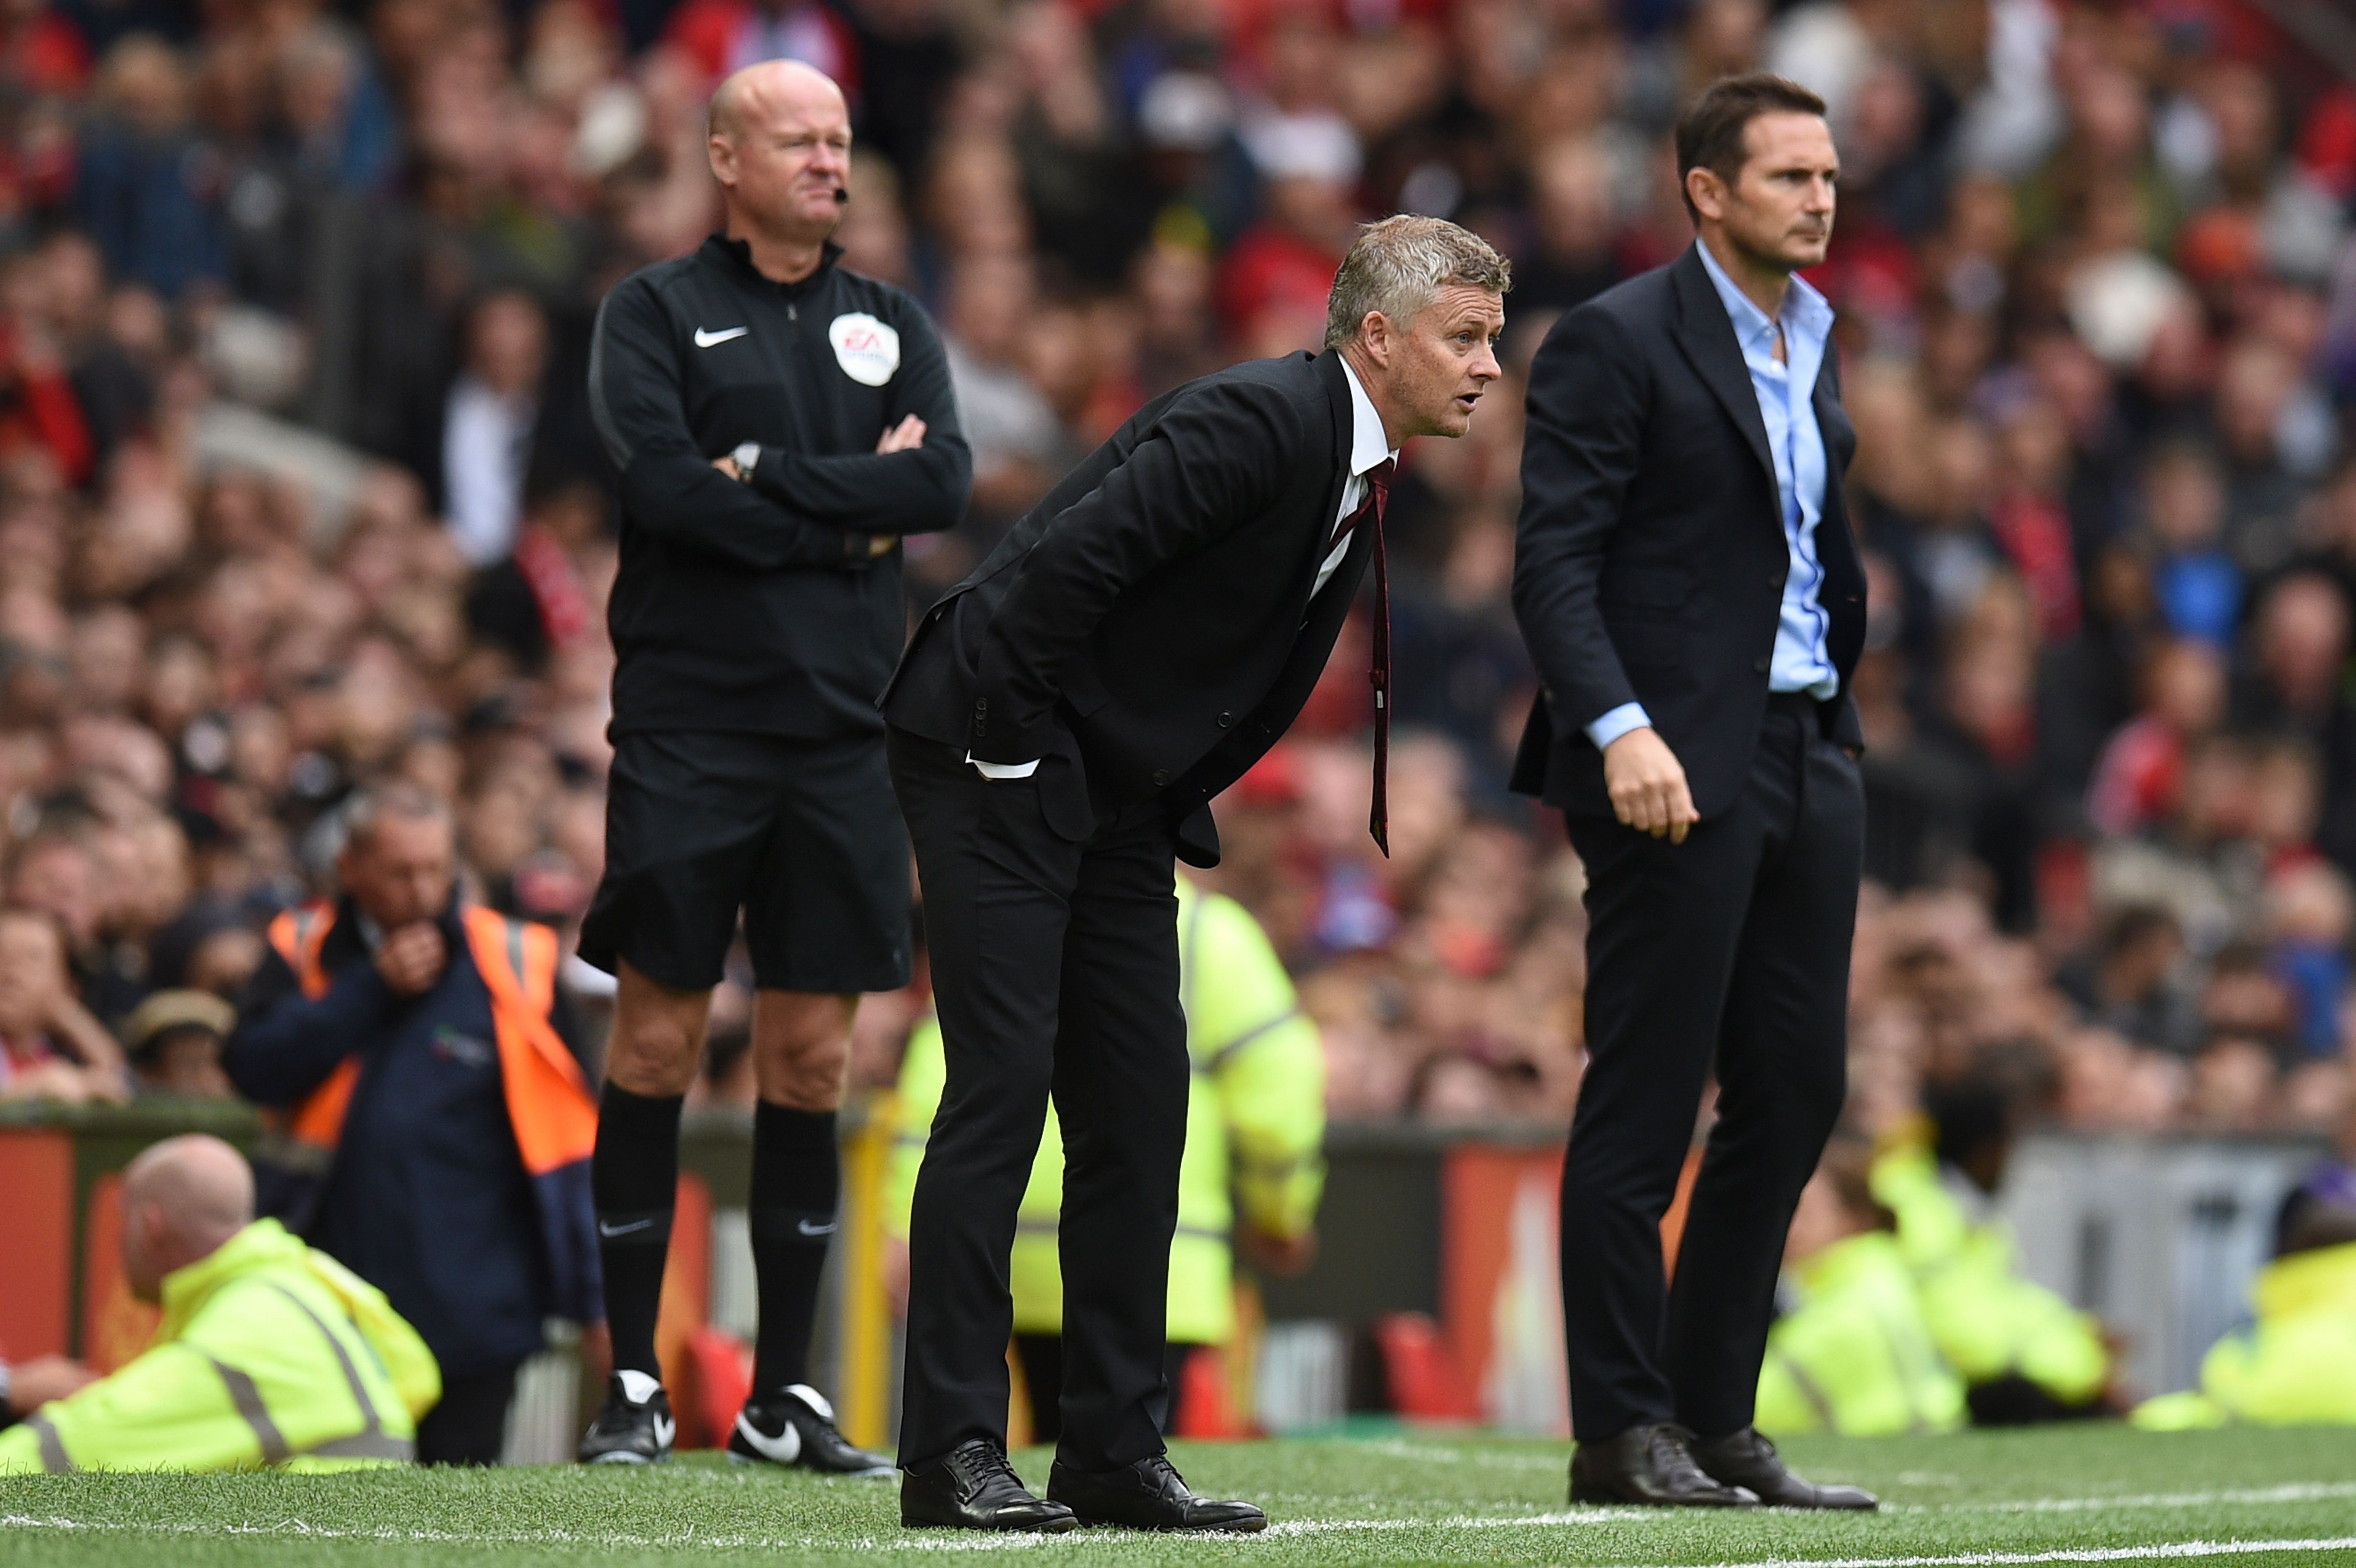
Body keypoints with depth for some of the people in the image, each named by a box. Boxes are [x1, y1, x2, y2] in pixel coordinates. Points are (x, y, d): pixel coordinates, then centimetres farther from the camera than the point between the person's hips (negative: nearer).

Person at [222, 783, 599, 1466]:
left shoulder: (514, 961, 0)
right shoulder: (305, 952, 6)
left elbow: (575, 1123, 2)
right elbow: (254, 1070, -9)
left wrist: (598, 1294, -1)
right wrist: (372, 990, -11)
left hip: (475, 1307, -2)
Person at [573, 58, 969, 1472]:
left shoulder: (891, 326, 15)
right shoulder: (657, 312, 4)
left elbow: (946, 481, -2)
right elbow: (666, 484, -12)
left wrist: (768, 480, -9)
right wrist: (855, 517, -7)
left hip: (845, 733, 3)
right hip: (688, 729, -3)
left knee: (815, 1059, 4)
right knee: (658, 1045, -3)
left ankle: (784, 1396, 9)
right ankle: (635, 1384, 4)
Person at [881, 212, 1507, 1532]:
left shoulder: (1359, 473, 10)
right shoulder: (1258, 422, -20)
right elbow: (1064, 563, -26)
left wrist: (1181, 807, 10)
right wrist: (1017, 749, -19)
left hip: (1121, 799, 10)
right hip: (1005, 765, -10)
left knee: (1142, 1107, 6)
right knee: (1003, 1088, -12)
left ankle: (1118, 1453, 10)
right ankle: (953, 1454, -11)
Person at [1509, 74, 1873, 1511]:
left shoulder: (1810, 344, 17)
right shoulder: (1618, 343, -7)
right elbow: (1552, 565, -14)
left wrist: (1841, 704, 15)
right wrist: (1622, 728, -25)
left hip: (1809, 754, 8)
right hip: (1676, 767, -8)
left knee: (1795, 1096, 7)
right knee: (1644, 1108, -4)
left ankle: (1715, 1419, 14)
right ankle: (1623, 1433, 0)